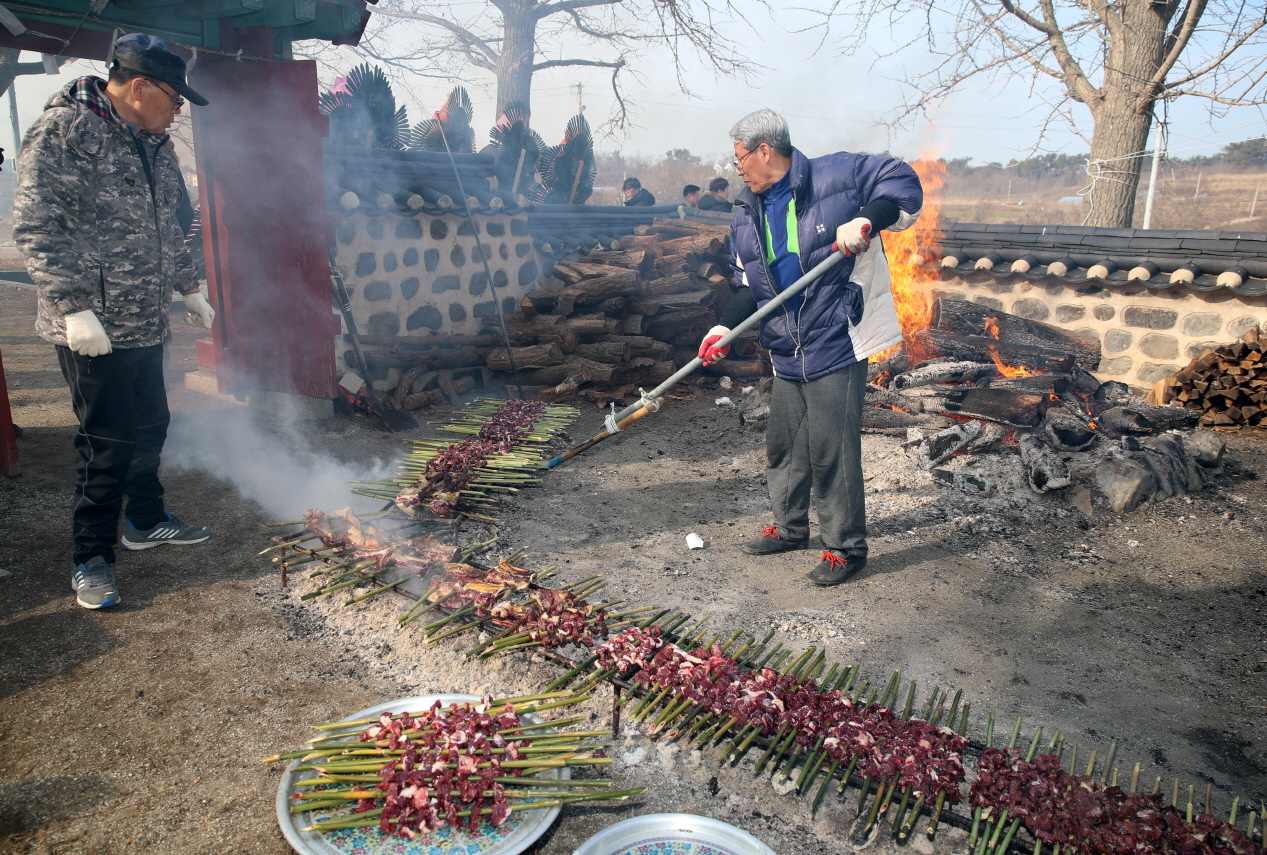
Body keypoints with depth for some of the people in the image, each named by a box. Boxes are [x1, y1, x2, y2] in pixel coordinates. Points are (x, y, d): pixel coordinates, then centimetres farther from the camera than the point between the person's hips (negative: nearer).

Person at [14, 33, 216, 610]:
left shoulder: (152, 144, 14)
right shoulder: (64, 130, -12)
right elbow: (36, 226, -16)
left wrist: (188, 288, 23)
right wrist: (74, 306, -22)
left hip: (145, 322, 8)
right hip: (93, 326, -8)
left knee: (150, 426, 17)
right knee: (108, 442, -3)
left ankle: (146, 521, 36)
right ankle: (92, 559, 11)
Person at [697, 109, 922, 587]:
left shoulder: (837, 175, -6)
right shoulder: (746, 215, 13)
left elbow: (904, 184, -5)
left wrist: (866, 220, -23)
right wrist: (725, 328, 1)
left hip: (837, 342, -7)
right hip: (786, 351, 7)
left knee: (831, 448, -5)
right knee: (783, 443, 16)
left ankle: (846, 547, 12)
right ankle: (790, 527, 36)